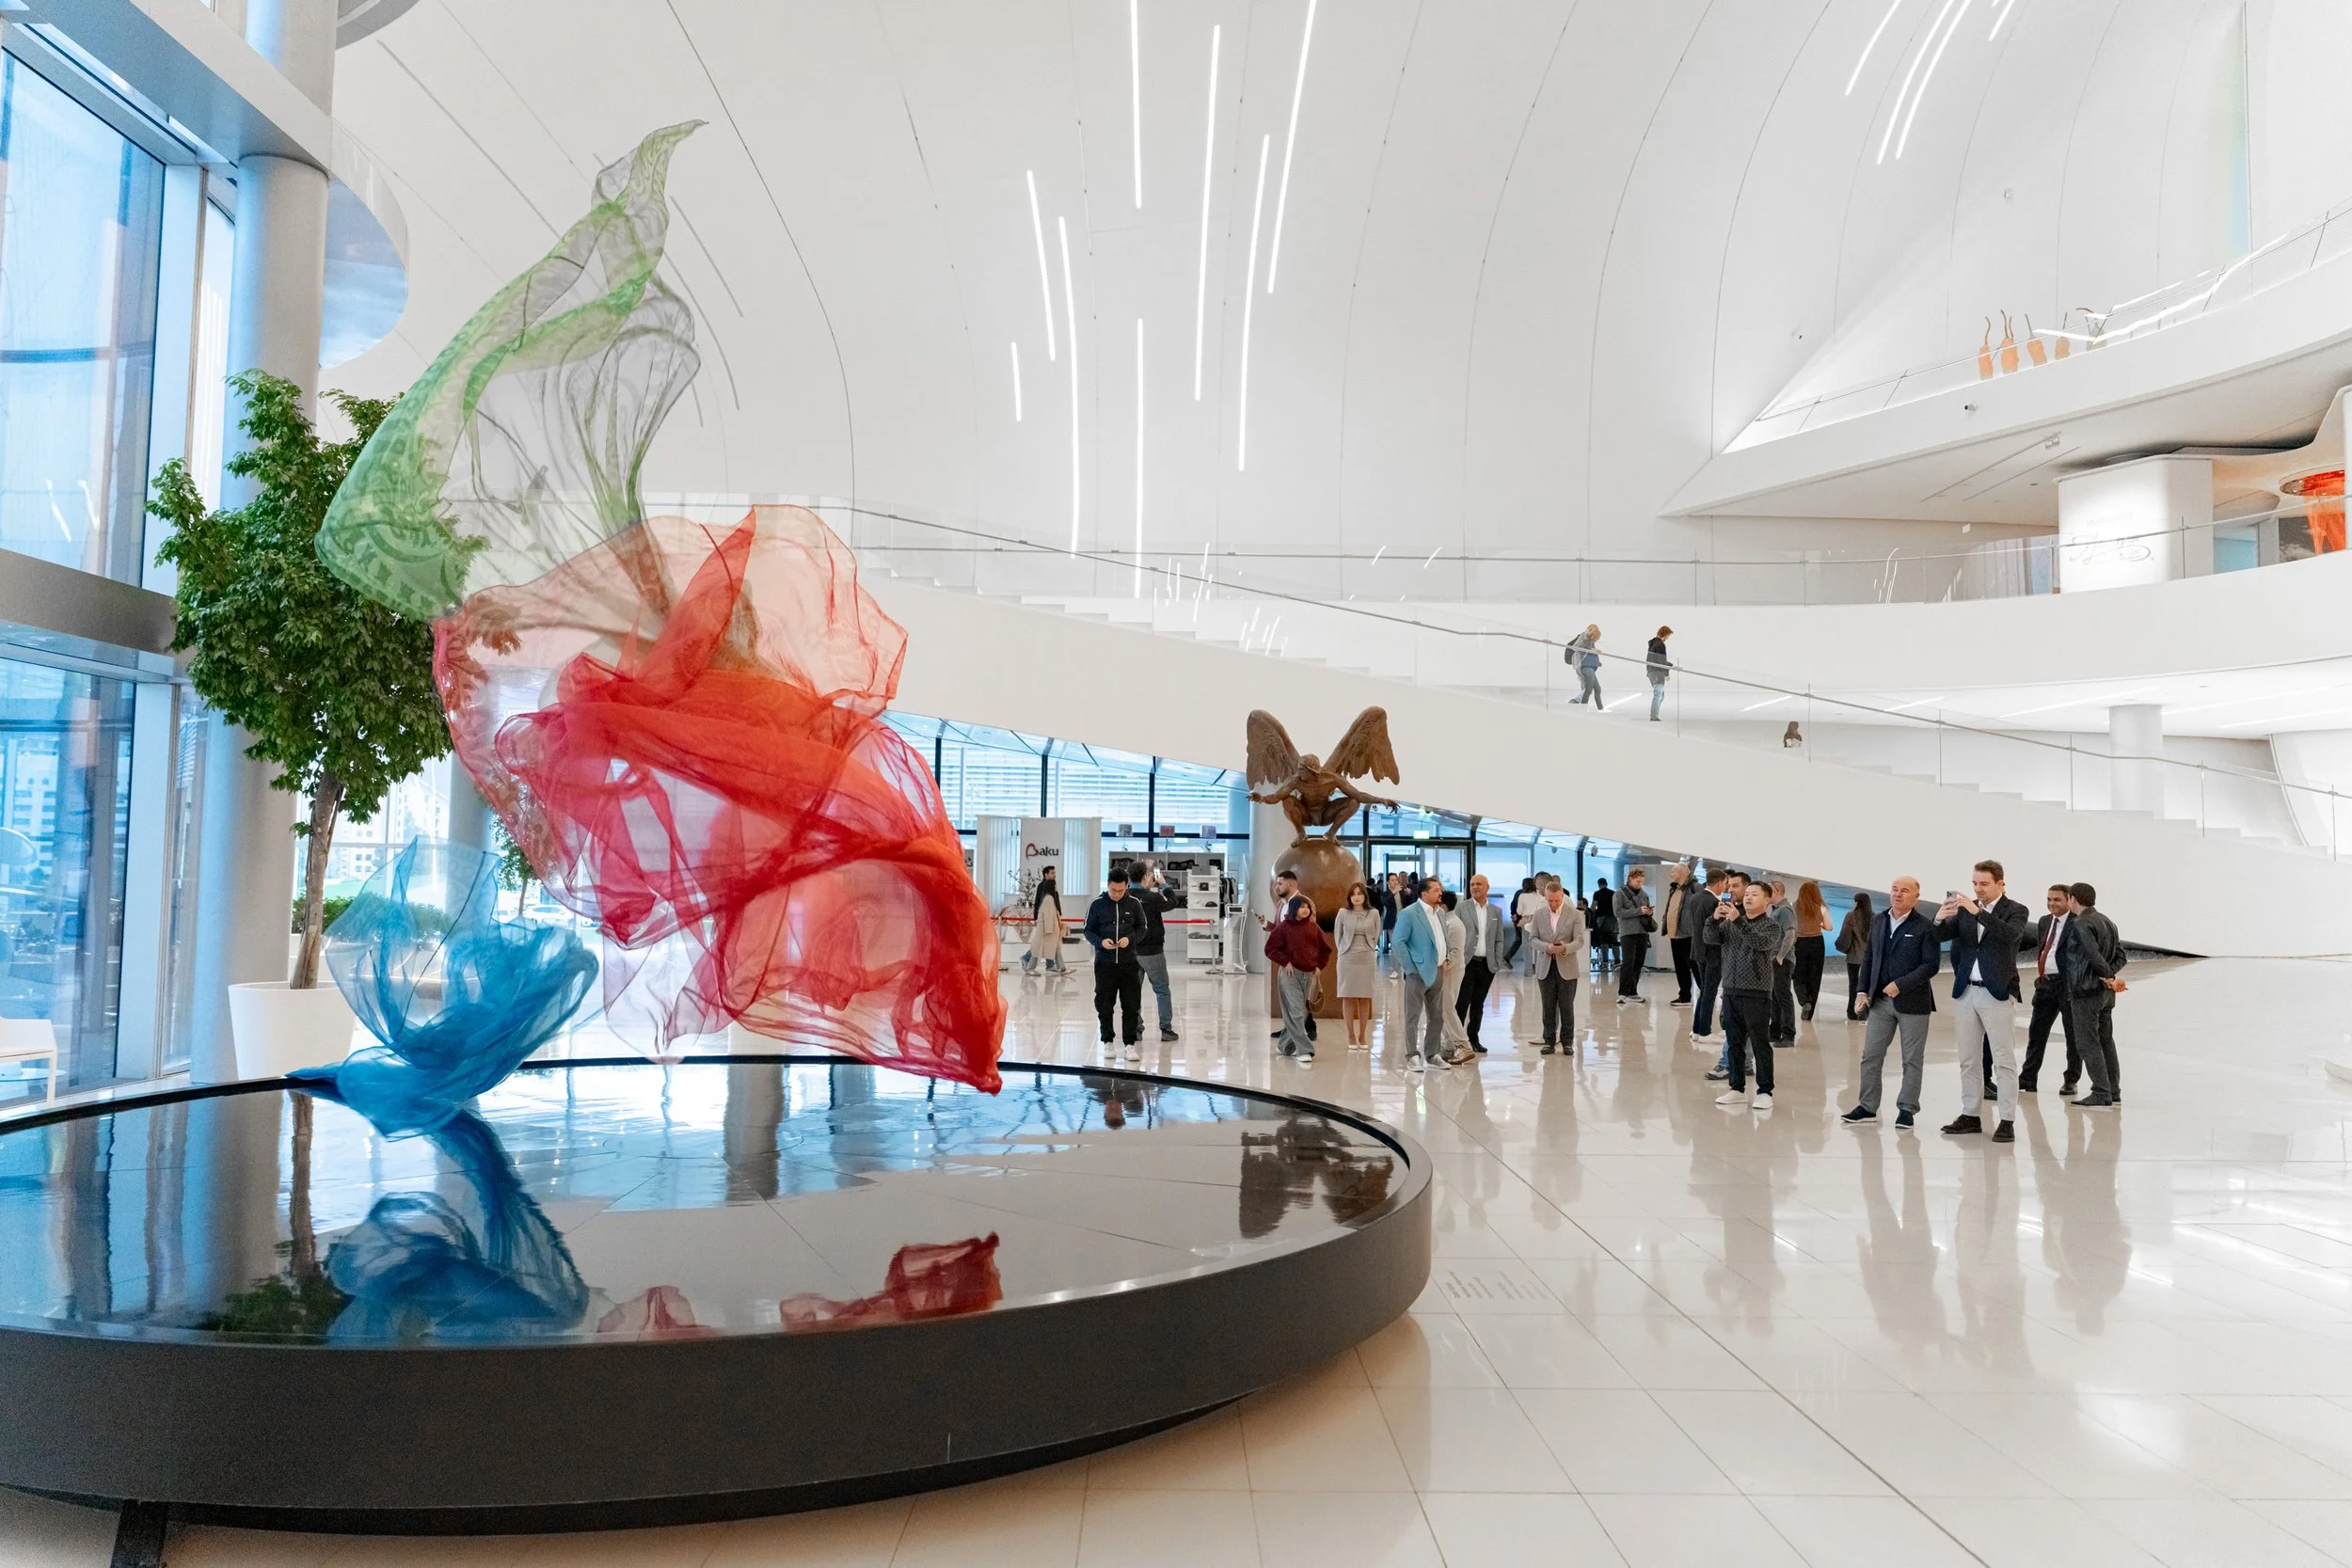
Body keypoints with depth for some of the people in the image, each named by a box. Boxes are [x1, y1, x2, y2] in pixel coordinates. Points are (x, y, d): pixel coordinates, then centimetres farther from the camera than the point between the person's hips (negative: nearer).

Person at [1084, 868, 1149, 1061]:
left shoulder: (1134, 904, 0)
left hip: (1129, 963, 0)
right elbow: (1088, 931, 3)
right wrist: (1101, 942, -16)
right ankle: (1107, 1042, 20)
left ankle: (1130, 1044, 6)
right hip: (1104, 963, 0)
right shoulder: (1098, 904, -2)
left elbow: (1142, 928, 6)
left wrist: (1130, 938, -14)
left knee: (1131, 1005, 0)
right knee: (1104, 1005, 7)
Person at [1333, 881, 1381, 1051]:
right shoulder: (1343, 912, -2)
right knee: (1348, 997, 1)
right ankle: (1351, 1037, 8)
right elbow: (1337, 935, 9)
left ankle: (1362, 1036, 12)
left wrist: (1368, 950, 10)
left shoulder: (1373, 913, -1)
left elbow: (1376, 935, 11)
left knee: (1365, 998, 4)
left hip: (1367, 959, 1)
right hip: (1347, 959, -1)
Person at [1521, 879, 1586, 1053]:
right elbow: (1533, 938, 3)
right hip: (1545, 966, 2)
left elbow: (1579, 940, -6)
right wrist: (1546, 946, -18)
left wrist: (1566, 948, -27)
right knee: (1548, 1006, 6)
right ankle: (1549, 1040, 13)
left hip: (1566, 967, -2)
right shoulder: (1538, 914, 5)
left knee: (1566, 1006, 3)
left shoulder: (1575, 914, -1)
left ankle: (1567, 1041, 12)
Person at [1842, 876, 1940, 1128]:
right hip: (1880, 1001, 5)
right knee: (1871, 1055, 6)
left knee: (1912, 1060, 5)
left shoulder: (1925, 927, -7)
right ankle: (1867, 1107, 13)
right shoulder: (1878, 922, 10)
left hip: (1912, 1001, -5)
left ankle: (1907, 1109, 14)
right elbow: (1868, 958, 14)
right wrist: (1863, 990, 5)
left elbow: (1931, 964, -13)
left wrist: (1900, 985, -19)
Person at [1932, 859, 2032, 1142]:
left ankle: (2007, 1122, 0)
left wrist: (1978, 912, -31)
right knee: (1968, 1060, 10)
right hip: (1965, 992, 5)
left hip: (1998, 993, -5)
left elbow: (2010, 934, -23)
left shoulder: (2015, 911, -3)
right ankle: (1970, 1116, 17)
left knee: (2003, 1060, -2)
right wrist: (1940, 919, -20)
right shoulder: (1964, 910, 9)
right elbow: (1941, 937, 1)